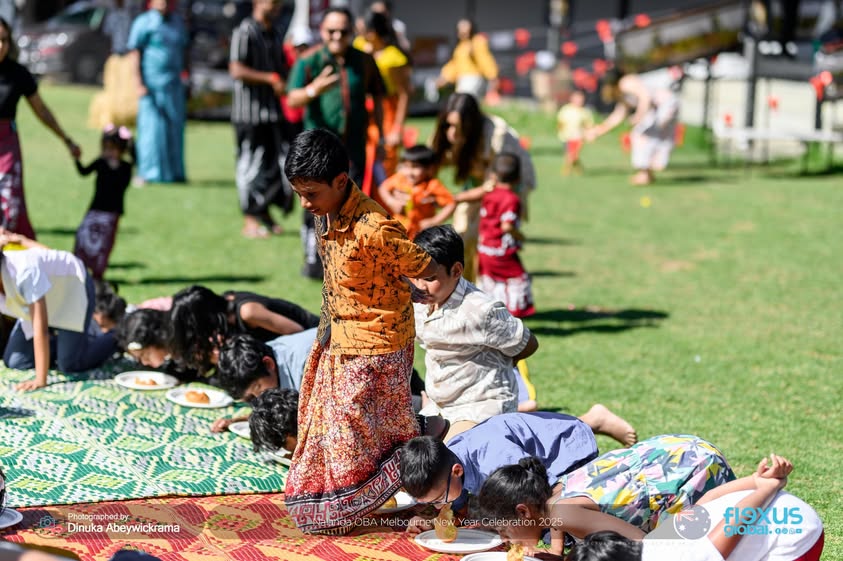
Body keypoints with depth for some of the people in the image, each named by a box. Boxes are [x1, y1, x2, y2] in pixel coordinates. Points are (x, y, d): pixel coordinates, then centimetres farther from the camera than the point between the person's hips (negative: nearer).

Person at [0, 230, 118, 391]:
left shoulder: (24, 270, -41)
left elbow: (40, 328, -41)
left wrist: (40, 380, -41)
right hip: (48, 296, 7)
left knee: (70, 364, -15)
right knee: (15, 362, -1)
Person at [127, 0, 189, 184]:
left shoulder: (178, 22, 15)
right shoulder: (143, 22, -3)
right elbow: (135, 53, -6)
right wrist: (139, 84, -13)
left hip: (174, 85, 6)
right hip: (152, 84, -5)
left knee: (175, 127, 5)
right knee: (152, 127, -6)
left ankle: (174, 172, 11)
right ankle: (149, 173, -2)